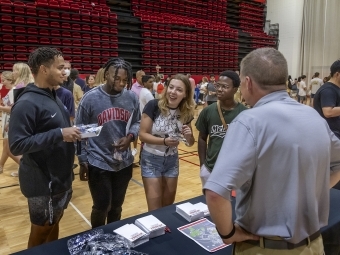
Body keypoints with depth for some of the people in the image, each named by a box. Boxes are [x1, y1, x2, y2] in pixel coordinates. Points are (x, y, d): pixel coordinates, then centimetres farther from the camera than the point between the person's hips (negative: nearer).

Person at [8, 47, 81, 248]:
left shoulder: (54, 96, 8)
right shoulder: (27, 103, -20)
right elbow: (17, 145, -25)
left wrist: (71, 134, 3)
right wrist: (59, 134, -29)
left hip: (61, 177, 8)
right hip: (43, 182, -8)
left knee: (54, 224, 23)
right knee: (41, 231, 11)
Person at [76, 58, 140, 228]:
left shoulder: (132, 97, -2)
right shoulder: (91, 98, -11)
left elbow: (137, 122, 9)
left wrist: (130, 136, -13)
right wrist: (83, 160, -5)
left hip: (124, 163, 4)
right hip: (98, 163, -3)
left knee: (117, 206, 20)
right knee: (101, 207, 8)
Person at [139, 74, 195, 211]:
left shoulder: (186, 113, -5)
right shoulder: (153, 106, -17)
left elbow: (190, 143, 3)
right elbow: (142, 135, -17)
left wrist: (188, 136, -19)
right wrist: (164, 141, -30)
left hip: (172, 160, 4)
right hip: (151, 160, -4)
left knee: (168, 205, 17)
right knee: (155, 209, 1)